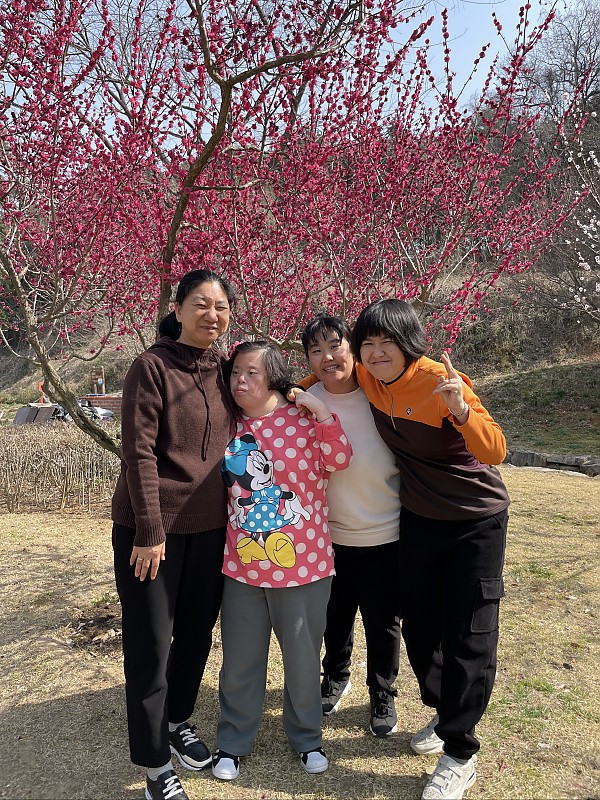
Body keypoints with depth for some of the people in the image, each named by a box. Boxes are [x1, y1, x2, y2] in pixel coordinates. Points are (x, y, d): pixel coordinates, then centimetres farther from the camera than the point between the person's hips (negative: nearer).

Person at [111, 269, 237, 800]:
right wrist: (150, 530, -16)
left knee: (198, 631, 17)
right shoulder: (152, 367, -11)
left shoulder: (224, 368, 6)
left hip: (209, 525, 6)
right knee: (151, 645, 4)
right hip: (152, 526, -5)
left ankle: (179, 721, 40)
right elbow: (139, 452, -15)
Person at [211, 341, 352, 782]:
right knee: (239, 660, 14)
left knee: (303, 657, 14)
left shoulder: (301, 418, -7)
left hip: (303, 563, -2)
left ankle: (307, 737, 37)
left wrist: (324, 414, -21)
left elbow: (338, 460, -13)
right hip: (242, 566, 3)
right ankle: (233, 742, 36)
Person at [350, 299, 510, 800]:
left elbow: (495, 451, -28)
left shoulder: (439, 381, -24)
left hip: (477, 520, -5)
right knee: (419, 628, 15)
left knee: (469, 638, -1)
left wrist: (460, 409, -46)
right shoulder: (367, 376, -9)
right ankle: (446, 715, 40)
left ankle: (460, 755, 16)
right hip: (419, 519, 6)